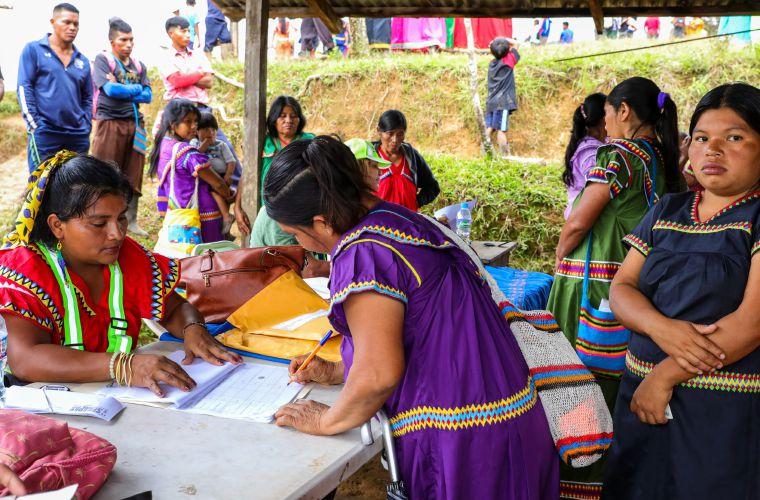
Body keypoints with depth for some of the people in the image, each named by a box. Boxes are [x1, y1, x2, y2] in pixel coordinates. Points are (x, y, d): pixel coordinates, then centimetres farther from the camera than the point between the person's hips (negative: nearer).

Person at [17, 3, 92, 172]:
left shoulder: (82, 61, 15)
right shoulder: (33, 50, 4)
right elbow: (24, 88, -2)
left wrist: (86, 127, 6)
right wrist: (34, 126, -10)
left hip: (78, 136, 4)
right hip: (44, 133, -4)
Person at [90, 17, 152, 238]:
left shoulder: (138, 66, 14)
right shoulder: (102, 60, -1)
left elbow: (148, 96, 3)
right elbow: (110, 89, -15)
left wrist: (121, 90, -7)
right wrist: (135, 89, -3)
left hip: (135, 124, 5)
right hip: (110, 123, -5)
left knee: (133, 176, 7)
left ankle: (130, 220, 15)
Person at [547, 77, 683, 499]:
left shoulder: (619, 155, -13)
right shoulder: (663, 159, 11)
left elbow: (578, 222, -15)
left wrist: (559, 260, 2)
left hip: (597, 287, -8)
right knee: (618, 385, 15)